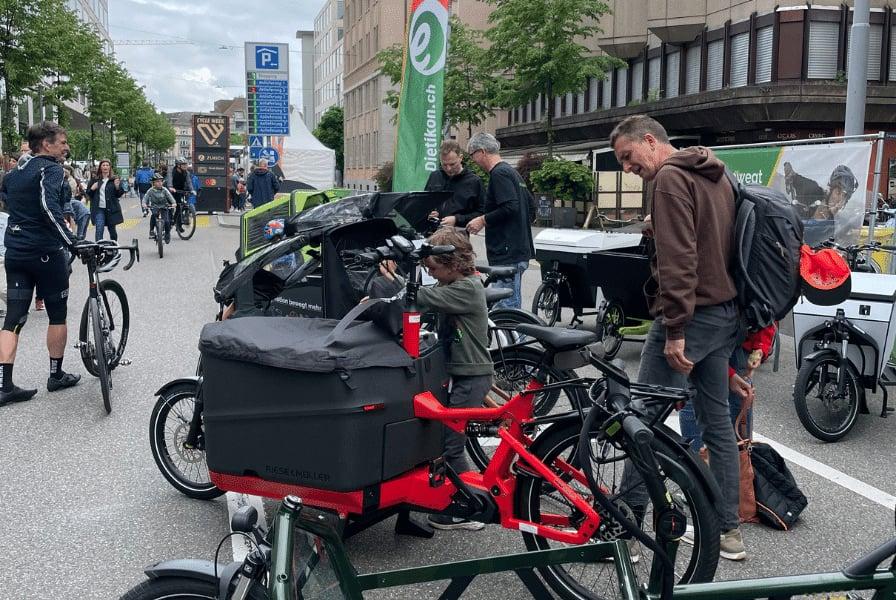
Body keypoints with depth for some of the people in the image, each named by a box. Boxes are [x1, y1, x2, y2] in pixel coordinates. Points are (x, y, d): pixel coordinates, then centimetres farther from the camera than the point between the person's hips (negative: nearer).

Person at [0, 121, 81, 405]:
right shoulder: (50, 169, -12)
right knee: (57, 315, 9)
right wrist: (71, 242, -36)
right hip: (46, 252, -7)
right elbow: (50, 205, -29)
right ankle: (56, 375, 19)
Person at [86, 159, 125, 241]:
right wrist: (92, 189, -6)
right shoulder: (94, 179, 8)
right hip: (99, 209, 0)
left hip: (111, 209, 0)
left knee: (112, 230, 11)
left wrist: (117, 187, -16)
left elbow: (119, 195, 2)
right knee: (99, 230, -11)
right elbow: (88, 194, 14)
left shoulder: (115, 179, 4)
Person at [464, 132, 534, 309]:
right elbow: (530, 206, 24)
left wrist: (483, 220, -11)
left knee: (504, 307, -11)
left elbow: (510, 207, -22)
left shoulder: (499, 174, -11)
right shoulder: (511, 171, 20)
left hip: (507, 255, -11)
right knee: (513, 305, 15)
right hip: (519, 252, 11)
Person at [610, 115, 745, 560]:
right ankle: (729, 530, 21)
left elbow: (678, 260, -21)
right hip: (726, 314, 10)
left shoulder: (670, 178, -12)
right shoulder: (716, 175, 17)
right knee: (717, 420, 13)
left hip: (690, 316, -9)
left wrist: (674, 330, -21)